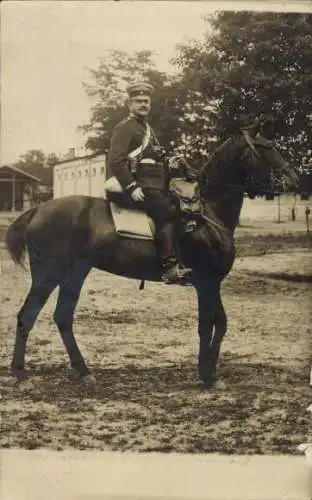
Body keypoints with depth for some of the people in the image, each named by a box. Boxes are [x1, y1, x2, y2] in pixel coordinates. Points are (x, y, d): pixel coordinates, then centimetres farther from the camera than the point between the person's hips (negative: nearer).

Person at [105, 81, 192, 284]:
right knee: (167, 211, -27)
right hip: (134, 187, -10)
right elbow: (116, 161, -14)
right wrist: (132, 187, -22)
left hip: (153, 187, 10)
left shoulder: (148, 129, 24)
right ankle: (170, 267, -29)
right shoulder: (125, 127, -4)